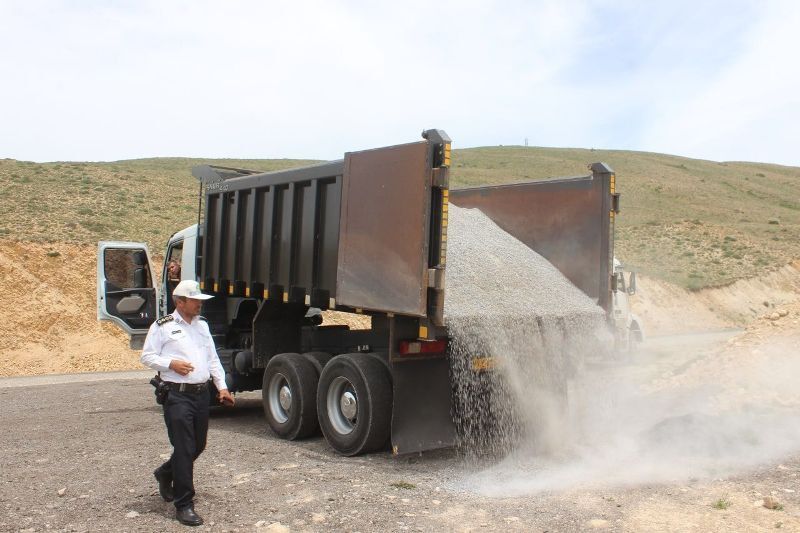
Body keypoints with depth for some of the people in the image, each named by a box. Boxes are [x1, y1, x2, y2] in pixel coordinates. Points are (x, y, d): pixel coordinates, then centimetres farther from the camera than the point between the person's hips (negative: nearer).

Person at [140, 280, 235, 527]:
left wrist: (222, 386, 9)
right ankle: (184, 505, 2)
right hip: (177, 395, -6)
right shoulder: (163, 326, -3)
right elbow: (147, 356, -1)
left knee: (198, 446, 15)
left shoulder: (202, 325, 15)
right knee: (185, 449, -8)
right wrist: (171, 363, -17)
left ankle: (165, 473, 42)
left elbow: (213, 358, 16)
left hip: (201, 393, 7)